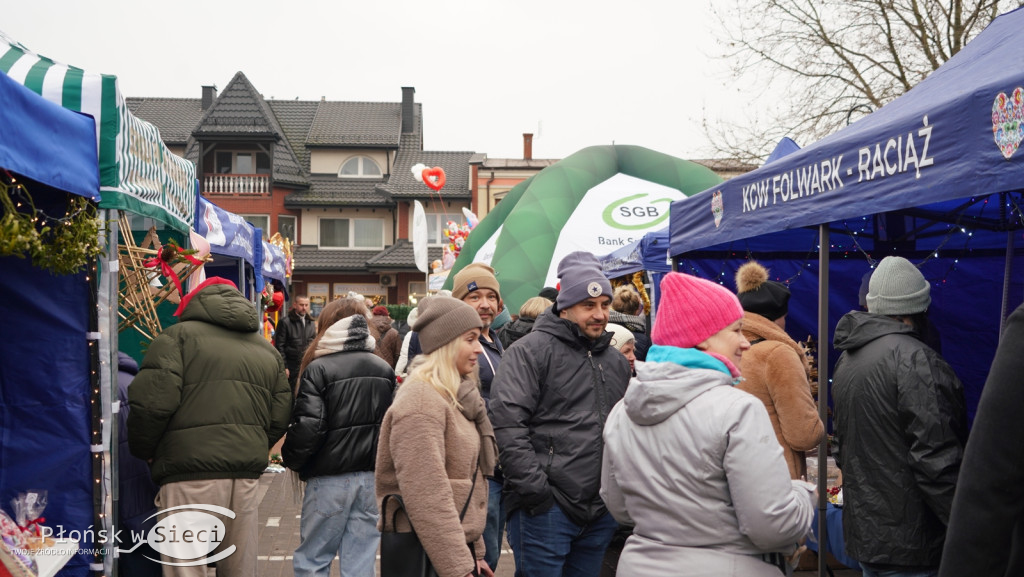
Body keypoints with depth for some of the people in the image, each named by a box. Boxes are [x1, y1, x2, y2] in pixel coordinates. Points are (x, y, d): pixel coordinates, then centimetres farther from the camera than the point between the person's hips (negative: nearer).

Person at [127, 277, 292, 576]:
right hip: (248, 474, 5)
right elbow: (280, 418, 12)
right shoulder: (268, 351, 18)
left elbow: (152, 403, -9)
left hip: (191, 475, -5)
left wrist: (144, 451, 7)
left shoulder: (178, 336, 2)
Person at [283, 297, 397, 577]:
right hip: (373, 477, 5)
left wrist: (291, 460, 2)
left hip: (330, 479, -4)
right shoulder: (384, 369, 8)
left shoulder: (318, 369, -9)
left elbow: (308, 426, -14)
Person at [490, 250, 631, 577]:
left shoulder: (616, 361, 14)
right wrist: (536, 491, -17)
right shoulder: (531, 351, -8)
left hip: (601, 513, 7)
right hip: (546, 510, -6)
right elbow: (507, 425, -16)